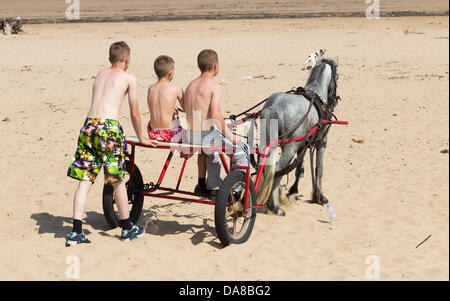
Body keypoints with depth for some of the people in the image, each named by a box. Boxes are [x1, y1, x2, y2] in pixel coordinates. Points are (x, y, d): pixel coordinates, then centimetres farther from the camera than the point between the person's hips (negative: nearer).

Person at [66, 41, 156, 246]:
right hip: (109, 127, -5)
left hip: (89, 125, 5)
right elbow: (134, 113, 9)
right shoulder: (129, 78, 6)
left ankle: (76, 231, 3)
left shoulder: (100, 75, 23)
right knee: (117, 180, 7)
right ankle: (127, 228, 21)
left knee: (85, 180, 5)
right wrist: (141, 138, 22)